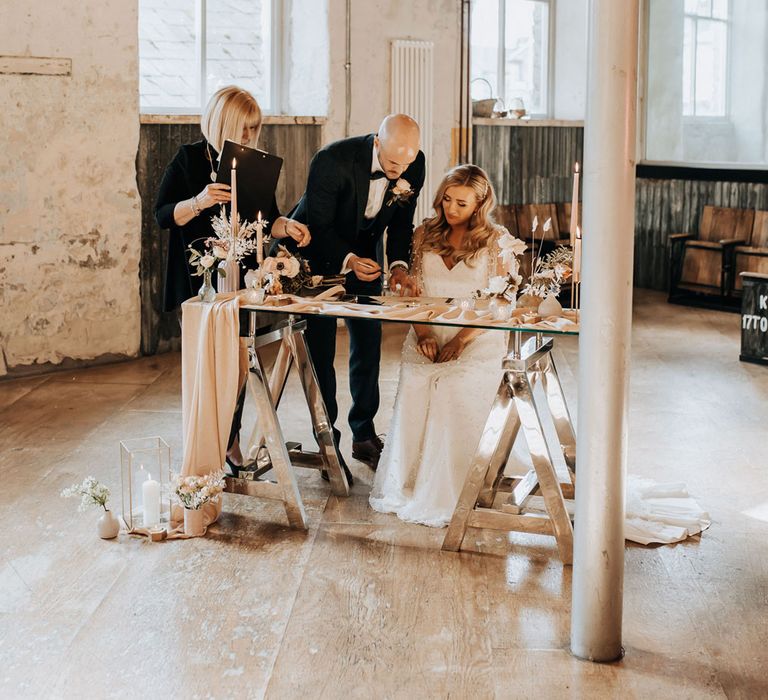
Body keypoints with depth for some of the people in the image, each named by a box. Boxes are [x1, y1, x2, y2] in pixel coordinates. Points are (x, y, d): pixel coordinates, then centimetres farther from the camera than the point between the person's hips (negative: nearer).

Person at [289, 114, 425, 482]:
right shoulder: (332, 160, -32)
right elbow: (317, 225, -24)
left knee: (369, 343, 5)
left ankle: (364, 433, 18)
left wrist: (399, 265, -22)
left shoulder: (414, 165, -18)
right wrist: (348, 260, -39)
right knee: (320, 348, -3)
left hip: (365, 253, 4)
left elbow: (401, 220, -6)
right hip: (319, 252, -4)